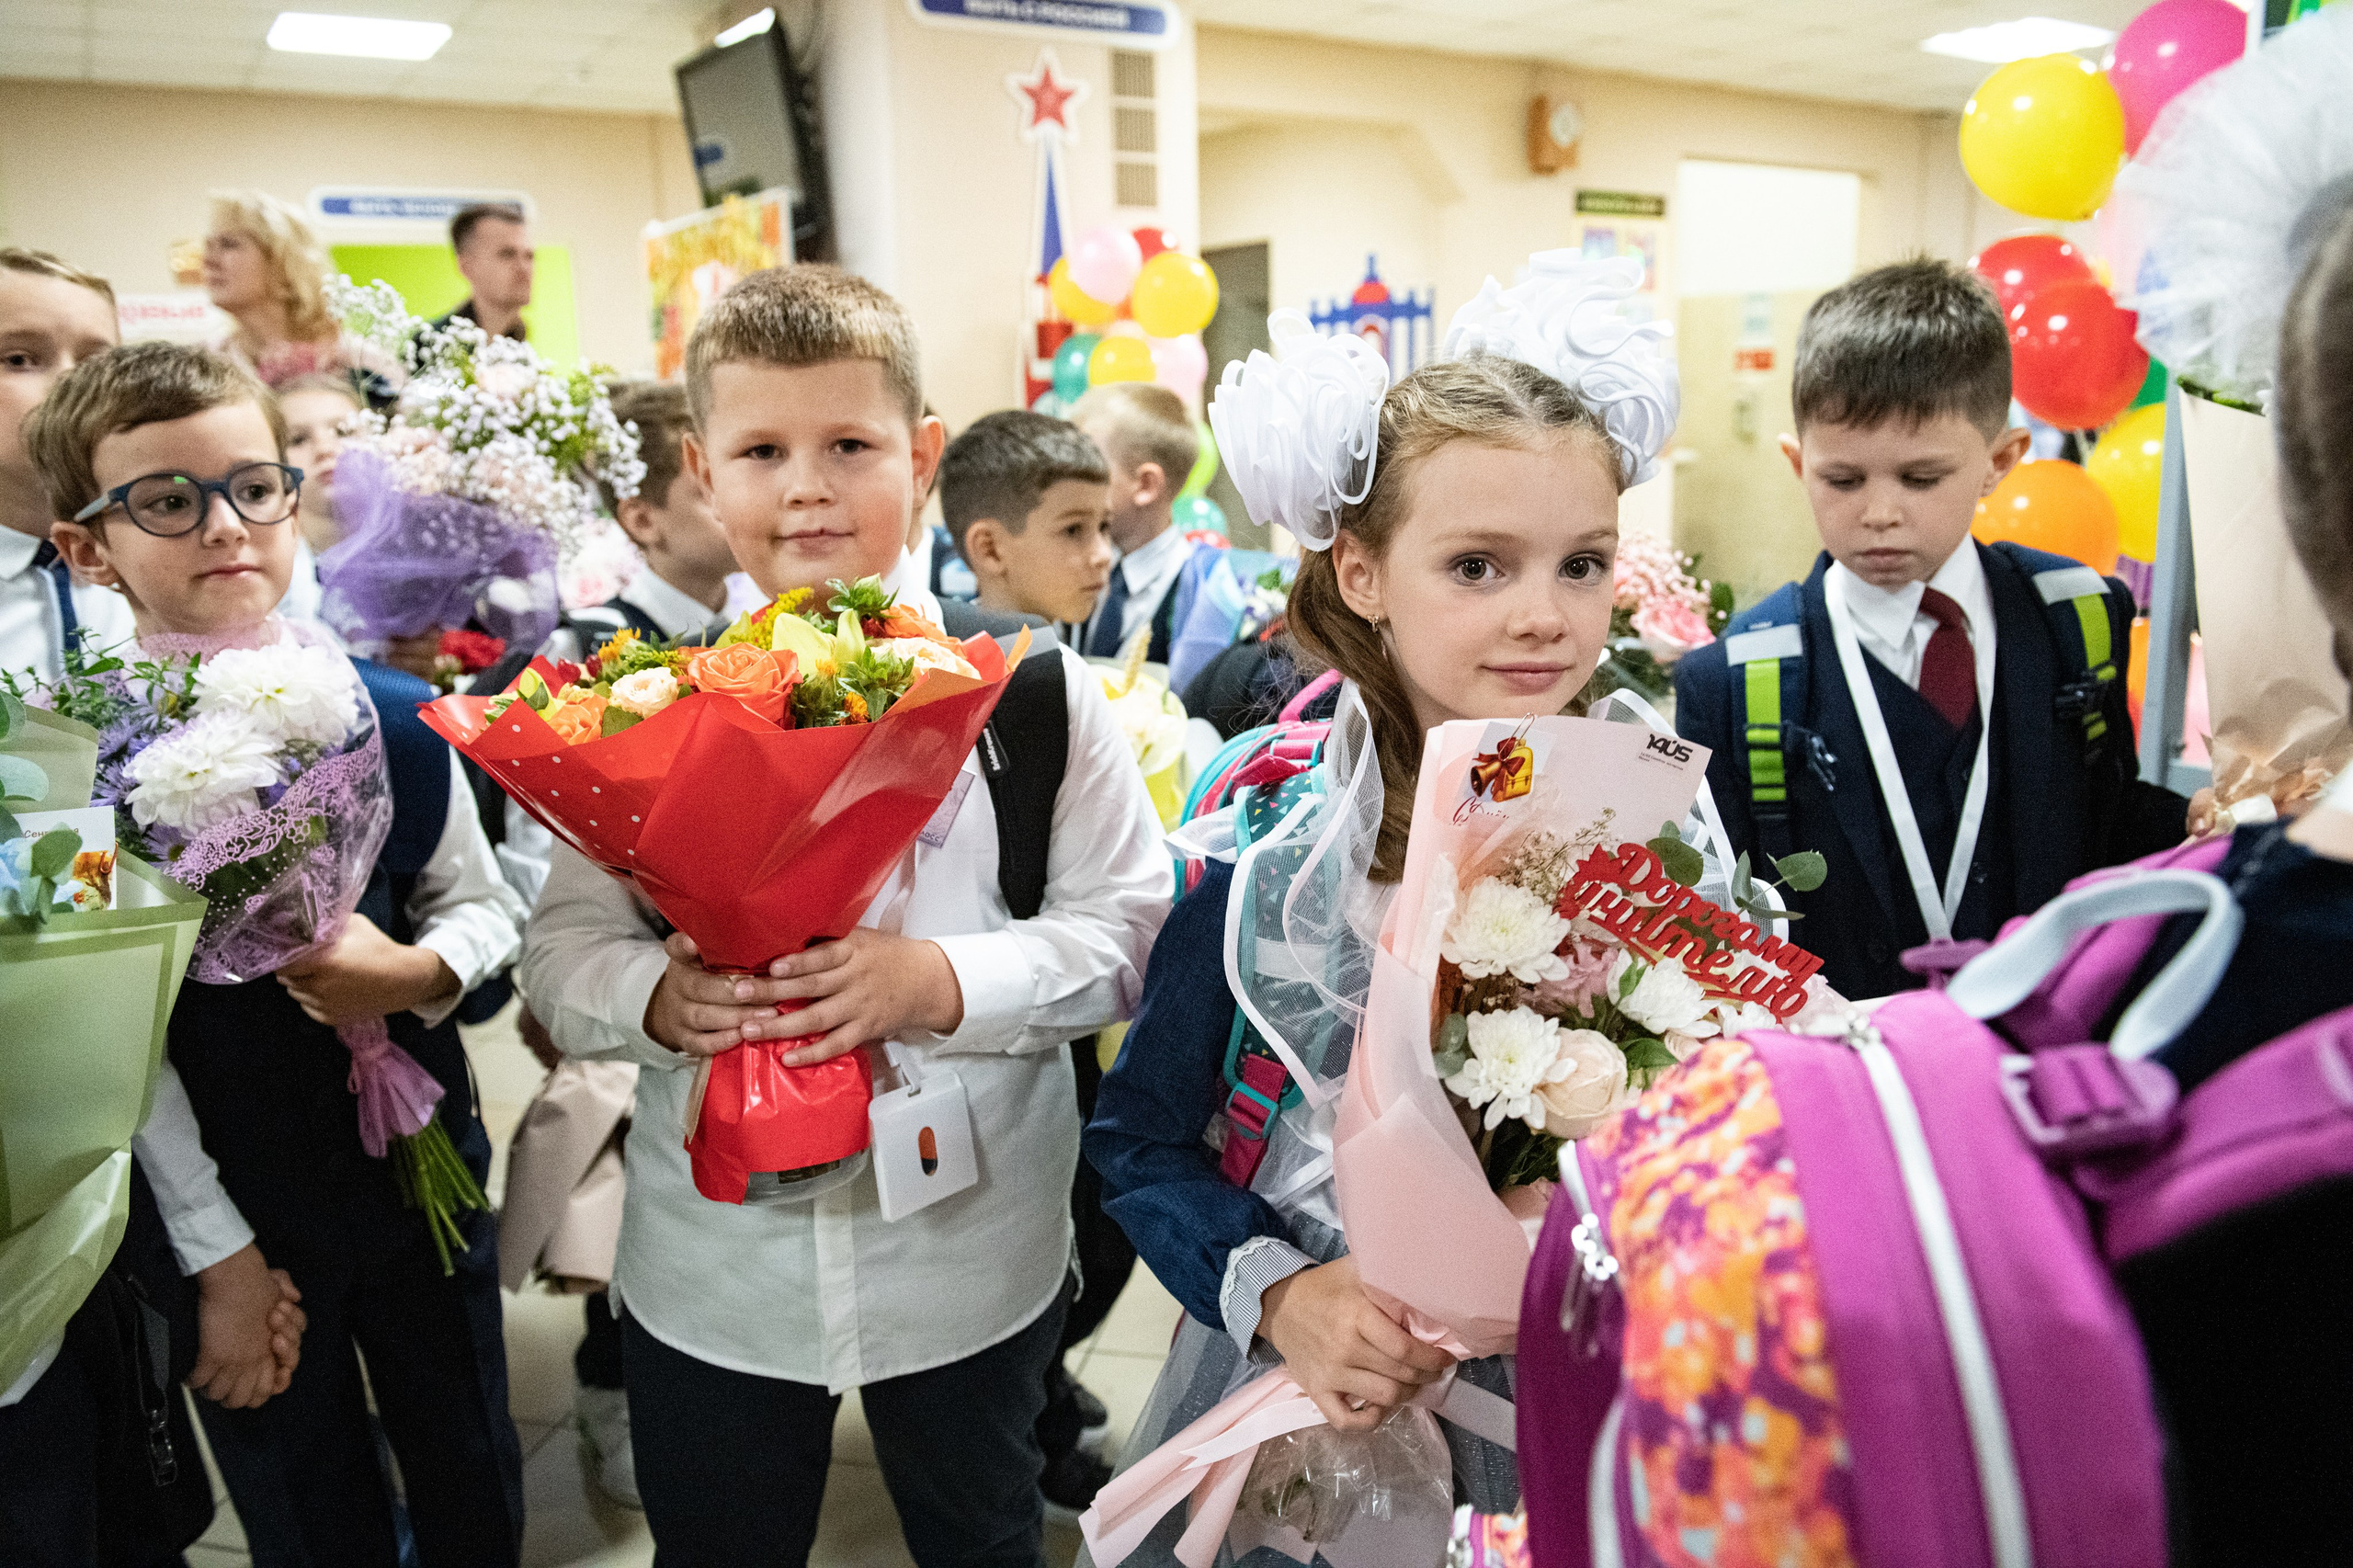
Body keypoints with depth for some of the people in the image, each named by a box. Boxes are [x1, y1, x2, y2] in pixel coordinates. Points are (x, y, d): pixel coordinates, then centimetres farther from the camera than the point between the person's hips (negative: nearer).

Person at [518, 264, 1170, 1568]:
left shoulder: (1034, 689, -8)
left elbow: (1127, 927, -9)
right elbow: (560, 948, -1)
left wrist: (941, 982, -24)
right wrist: (656, 996, -23)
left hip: (971, 1263, -1)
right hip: (706, 1274, 1)